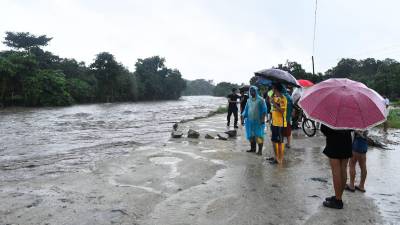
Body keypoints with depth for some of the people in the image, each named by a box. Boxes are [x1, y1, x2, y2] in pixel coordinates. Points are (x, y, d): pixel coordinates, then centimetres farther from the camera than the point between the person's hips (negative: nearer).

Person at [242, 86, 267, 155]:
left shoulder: (260, 100, -5)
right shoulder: (249, 100, 12)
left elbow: (264, 110, -8)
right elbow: (246, 110, 18)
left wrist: (263, 119, -15)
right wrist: (244, 118, 12)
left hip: (258, 121, -6)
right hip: (250, 121, 6)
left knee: (258, 135, -5)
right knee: (251, 135, 10)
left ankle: (260, 150, 1)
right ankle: (253, 148, 23)